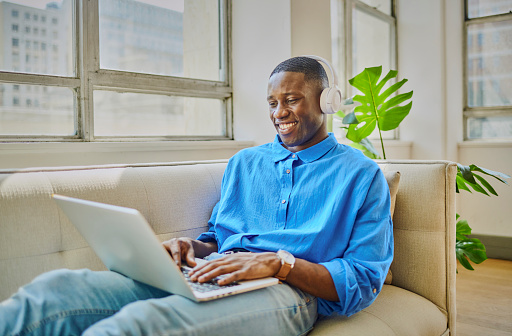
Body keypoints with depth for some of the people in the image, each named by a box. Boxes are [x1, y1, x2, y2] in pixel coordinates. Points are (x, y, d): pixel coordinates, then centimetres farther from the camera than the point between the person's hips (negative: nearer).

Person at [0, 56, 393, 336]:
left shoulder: (361, 175, 9)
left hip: (287, 291, -5)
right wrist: (193, 249, 1)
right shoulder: (244, 162, 25)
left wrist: (280, 262, -15)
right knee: (53, 288, -21)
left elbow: (364, 281, 0)